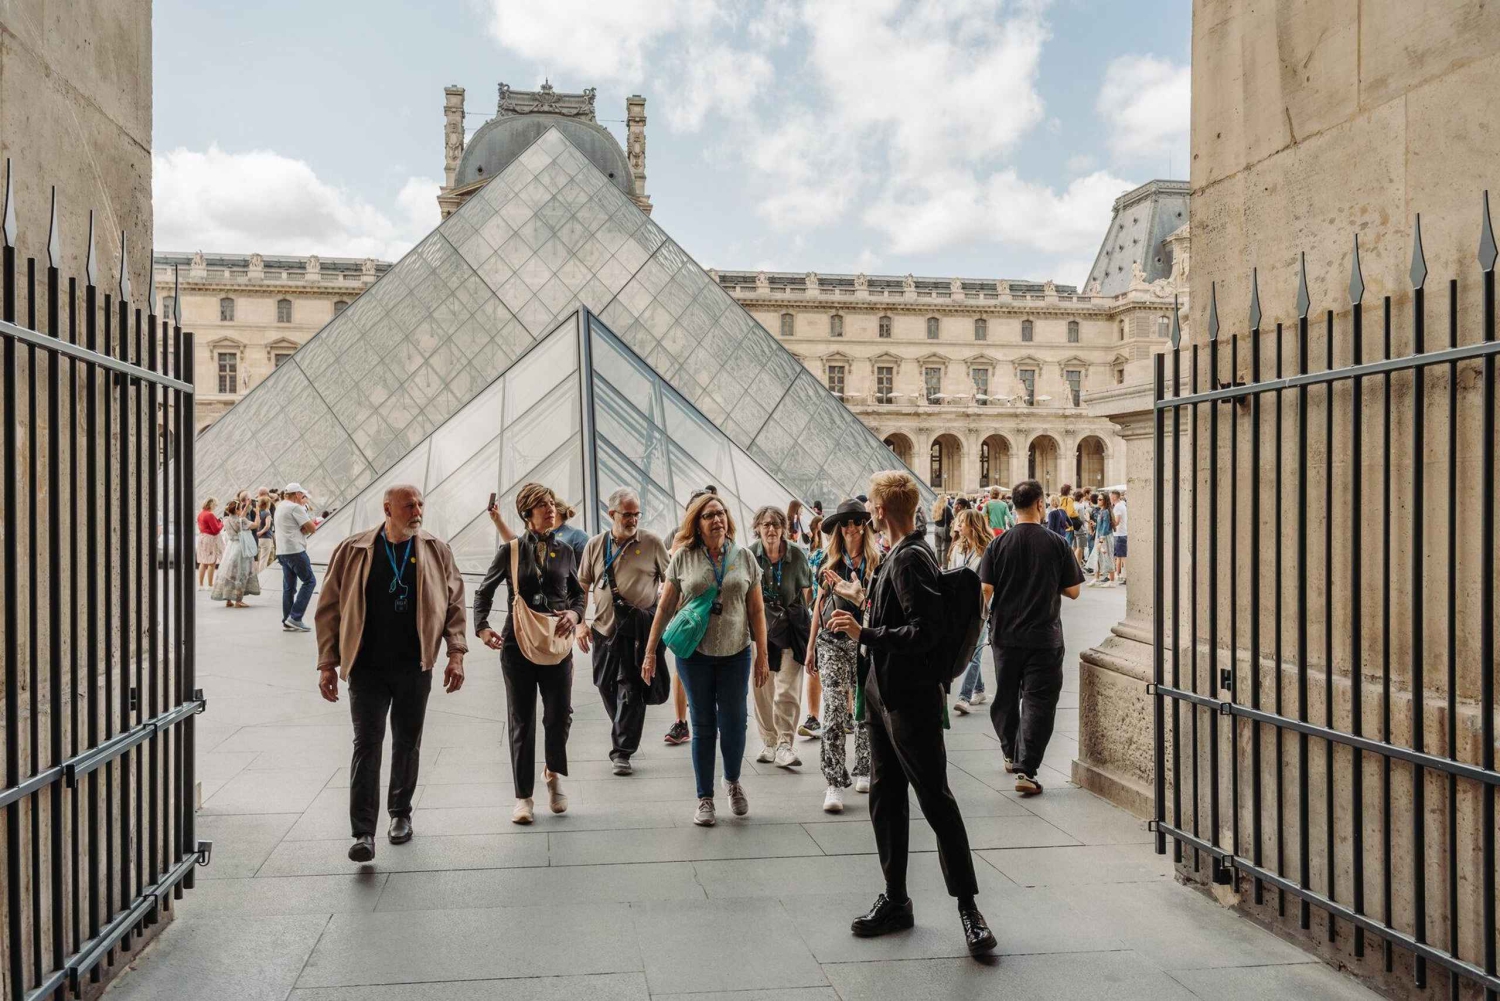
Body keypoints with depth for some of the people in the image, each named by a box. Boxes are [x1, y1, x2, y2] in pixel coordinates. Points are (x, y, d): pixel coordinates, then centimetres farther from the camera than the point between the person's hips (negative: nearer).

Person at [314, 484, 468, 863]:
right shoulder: (353, 551, -1)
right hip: (367, 667, -2)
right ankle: (363, 832, -2)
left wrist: (456, 653, -2)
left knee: (407, 743, 13)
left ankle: (400, 813, 31)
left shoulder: (436, 551, 3)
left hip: (415, 667, 2)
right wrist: (328, 663, -1)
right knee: (367, 744, -5)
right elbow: (330, 608, 2)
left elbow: (454, 603, 6)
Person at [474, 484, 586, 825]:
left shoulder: (564, 550, 8)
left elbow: (578, 593, 15)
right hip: (517, 643, -1)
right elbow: (484, 591, 8)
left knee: (560, 714, -2)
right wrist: (482, 627, -5)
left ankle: (554, 773, 28)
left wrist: (574, 613, -6)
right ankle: (523, 796, 15)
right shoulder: (510, 550, 2)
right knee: (521, 721, 4)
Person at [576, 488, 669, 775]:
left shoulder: (652, 543, -1)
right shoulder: (595, 545, 7)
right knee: (606, 685, 11)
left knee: (630, 688, -6)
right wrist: (580, 623, 5)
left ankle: (622, 752, 0)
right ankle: (623, 734, 33)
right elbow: (581, 587, 13)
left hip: (639, 630, -4)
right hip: (604, 627, 4)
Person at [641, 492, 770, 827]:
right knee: (703, 726, 6)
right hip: (694, 653, -1)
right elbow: (664, 607, 2)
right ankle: (705, 798, 18)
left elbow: (757, 611, 4)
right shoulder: (683, 558, -2)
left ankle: (733, 782, 32)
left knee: (733, 724, 4)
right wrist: (650, 652, 0)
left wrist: (762, 656, 1)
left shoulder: (744, 558, 2)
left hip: (735, 654, 1)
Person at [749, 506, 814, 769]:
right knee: (762, 689, 6)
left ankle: (785, 744, -5)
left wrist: (800, 613, 9)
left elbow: (807, 588, 13)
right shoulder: (749, 555, -4)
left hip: (790, 628, -1)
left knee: (788, 690, -9)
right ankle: (769, 743, 18)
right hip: (759, 627, 1)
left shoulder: (796, 555, -3)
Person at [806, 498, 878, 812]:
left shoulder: (878, 564, -1)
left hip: (866, 642, 0)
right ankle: (835, 782, -6)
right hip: (832, 642, 1)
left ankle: (862, 771, 27)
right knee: (836, 709, -8)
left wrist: (857, 595, -25)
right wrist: (810, 648, 14)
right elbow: (819, 607, 13)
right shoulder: (830, 565, 7)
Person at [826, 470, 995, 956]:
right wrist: (869, 613, 28)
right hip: (885, 693, 10)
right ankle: (895, 900, 24)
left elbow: (925, 632, -25)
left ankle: (968, 908, 8)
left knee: (936, 801, -2)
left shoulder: (910, 559, -18)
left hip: (912, 698, -10)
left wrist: (865, 634, -23)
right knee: (885, 798, 14)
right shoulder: (899, 555, 12)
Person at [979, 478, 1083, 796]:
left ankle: (1011, 755, 34)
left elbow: (984, 590, -8)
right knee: (1038, 701, 1)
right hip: (1045, 636, -2)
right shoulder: (1057, 544, -7)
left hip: (1005, 635, 2)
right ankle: (1026, 769, -7)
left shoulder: (998, 545, -5)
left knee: (1006, 697, 18)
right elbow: (1073, 591, -2)